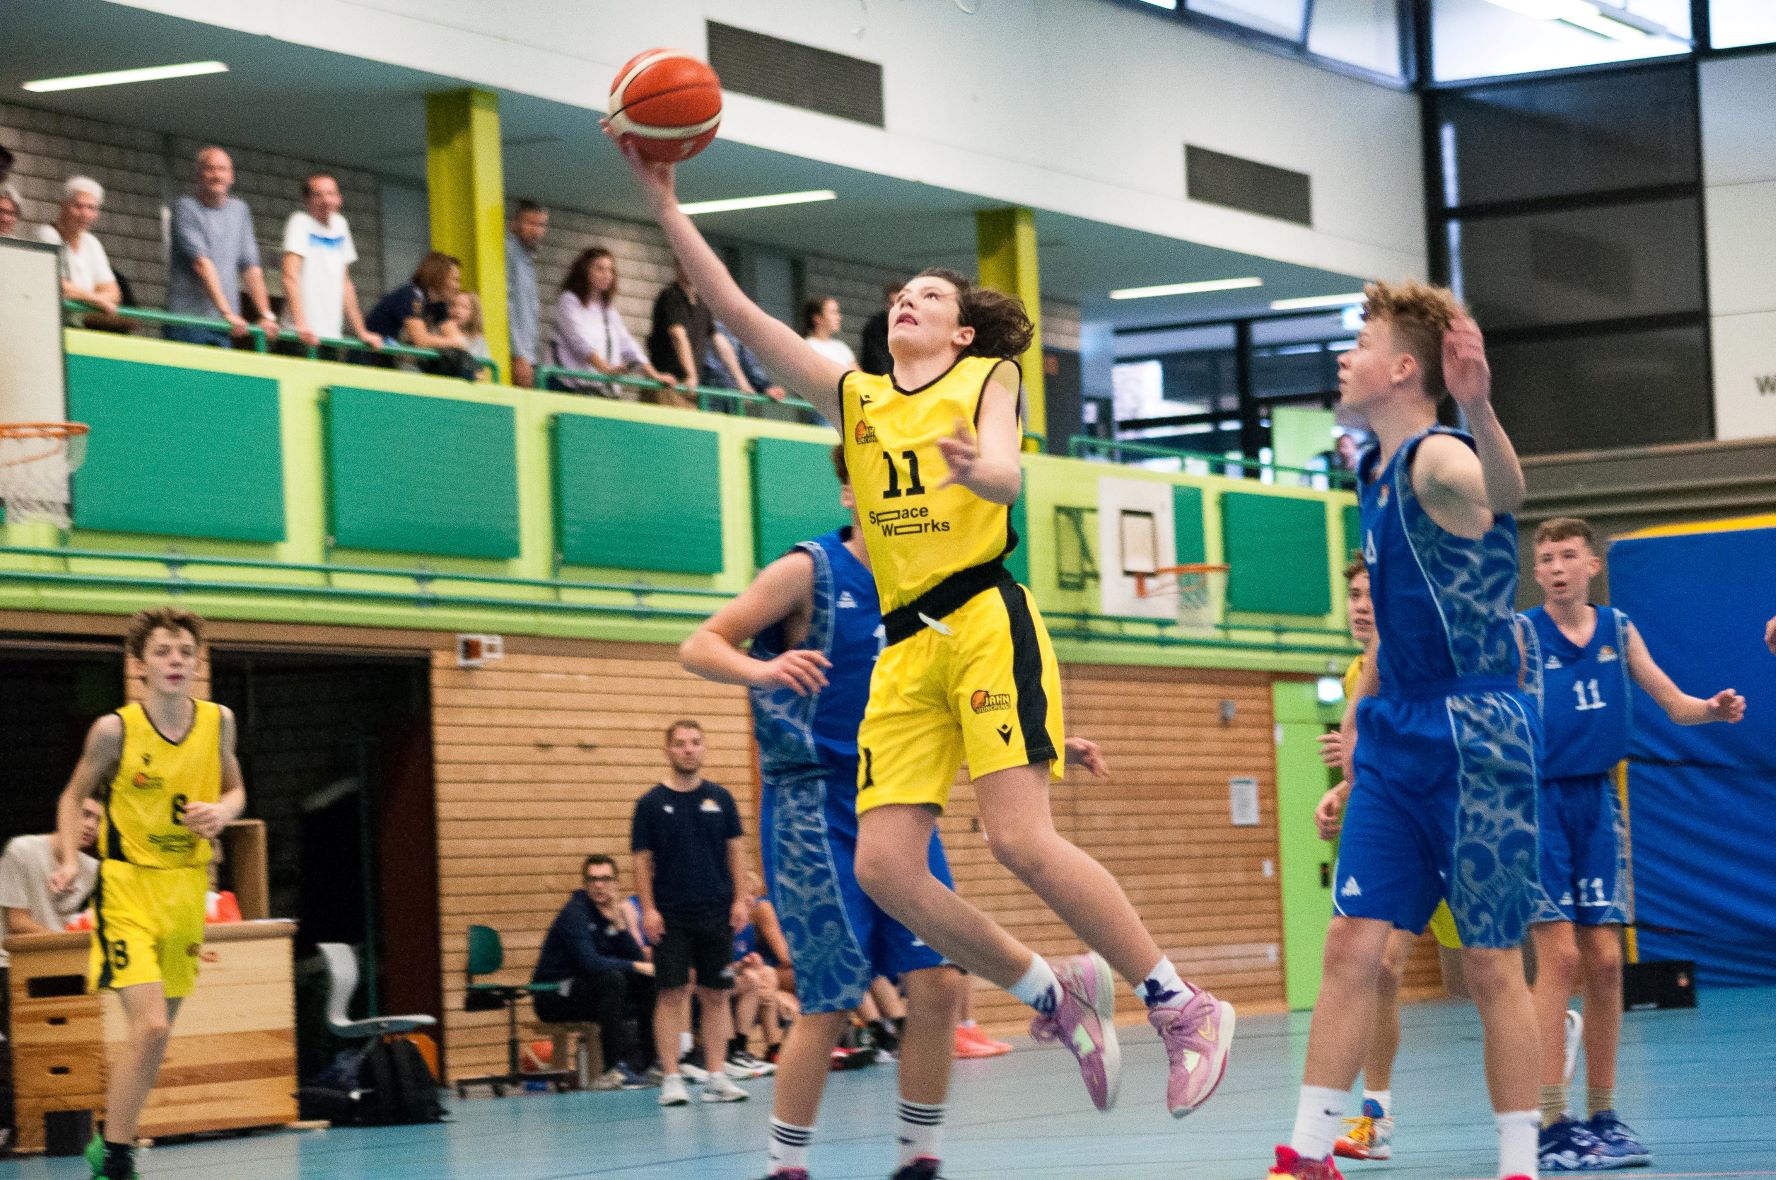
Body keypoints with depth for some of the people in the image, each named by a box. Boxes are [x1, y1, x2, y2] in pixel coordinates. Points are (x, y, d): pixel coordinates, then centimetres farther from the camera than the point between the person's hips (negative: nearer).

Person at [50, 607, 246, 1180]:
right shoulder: (115, 729, -12)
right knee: (149, 1028, -19)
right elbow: (75, 796, 2)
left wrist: (222, 811, -9)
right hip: (128, 887, -5)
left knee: (154, 1035, 12)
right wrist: (70, 860, -12)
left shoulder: (217, 721, -2)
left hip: (186, 890, 5)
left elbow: (235, 790, 13)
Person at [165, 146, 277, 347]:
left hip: (223, 324, 5)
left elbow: (250, 267, 13)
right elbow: (201, 263, -13)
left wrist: (266, 315, 3)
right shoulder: (185, 208, -3)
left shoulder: (239, 210, 15)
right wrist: (227, 312, -22)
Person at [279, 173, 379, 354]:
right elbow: (290, 276, -15)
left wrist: (361, 332, 20)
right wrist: (300, 324, -26)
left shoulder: (339, 224, 16)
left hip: (332, 337, 6)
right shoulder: (300, 222, -4)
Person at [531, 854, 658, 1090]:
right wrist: (636, 967, -23)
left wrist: (619, 924, -14)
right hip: (555, 997, -8)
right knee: (611, 978, -32)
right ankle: (618, 1066, -34)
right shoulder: (575, 913, -16)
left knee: (650, 984, -3)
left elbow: (637, 958, -1)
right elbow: (589, 962, -29)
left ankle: (641, 1062, -4)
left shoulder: (613, 911, 7)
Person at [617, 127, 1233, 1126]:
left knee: (1021, 836, -19)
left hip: (985, 619, -5)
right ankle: (1056, 992, 9)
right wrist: (666, 206, 8)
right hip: (906, 648, 5)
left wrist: (977, 469, -35)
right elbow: (738, 311, 14)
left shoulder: (987, 378, 9)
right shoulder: (854, 397, 20)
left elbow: (1008, 474, -11)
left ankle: (1184, 1006, -7)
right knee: (884, 867, -8)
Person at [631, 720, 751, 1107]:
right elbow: (642, 860, 0)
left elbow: (735, 850, 9)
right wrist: (648, 908, -8)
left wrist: (740, 899, 0)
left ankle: (716, 1076, 8)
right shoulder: (651, 803, 0)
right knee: (671, 994, -4)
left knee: (715, 994, 4)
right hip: (670, 917, -2)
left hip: (716, 913, 2)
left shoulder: (719, 798, 6)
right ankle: (671, 1078, -1)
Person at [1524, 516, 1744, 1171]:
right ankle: (1551, 1122, -10)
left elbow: (1673, 702, 12)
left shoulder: (1618, 629, 7)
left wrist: (1713, 709, -9)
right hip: (1538, 799, -4)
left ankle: (1601, 1114, 12)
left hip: (1596, 800, 4)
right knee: (1559, 953, -12)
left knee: (1604, 960, 3)